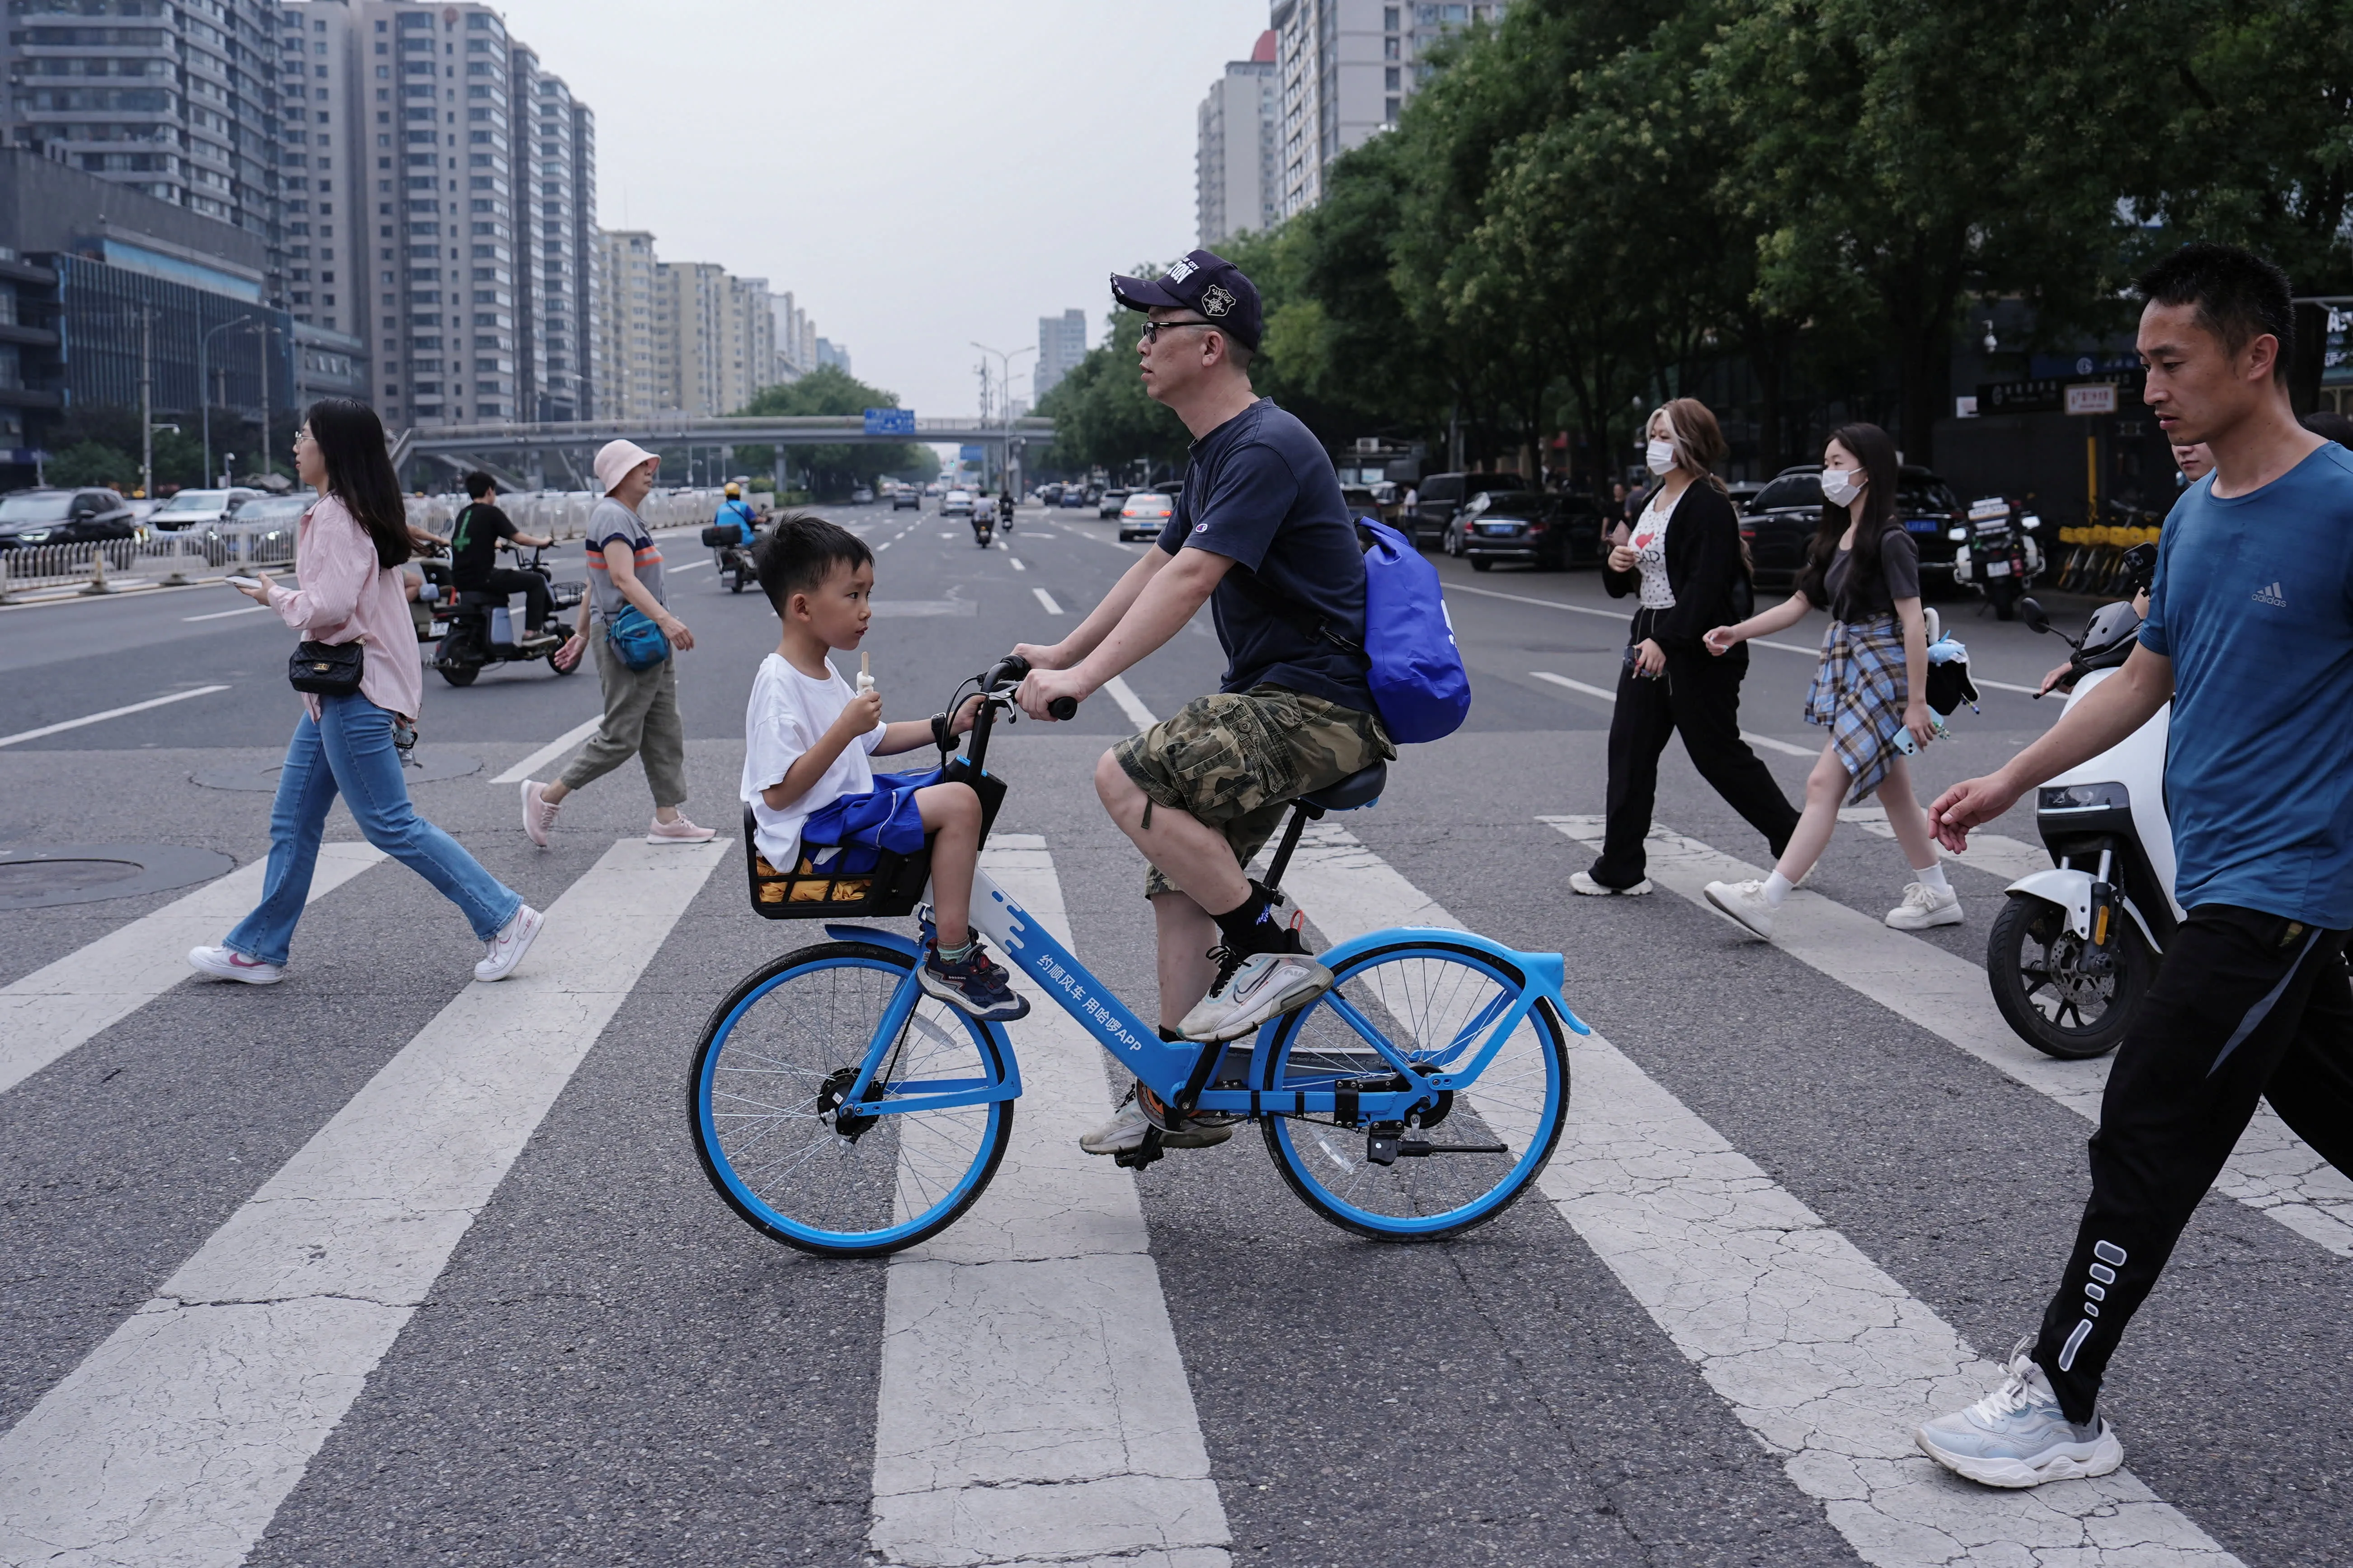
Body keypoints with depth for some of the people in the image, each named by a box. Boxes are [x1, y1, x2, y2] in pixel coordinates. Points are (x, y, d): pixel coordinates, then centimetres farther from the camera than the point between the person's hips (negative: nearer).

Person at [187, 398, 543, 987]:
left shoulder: (336, 518, -17)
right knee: (293, 821, 13)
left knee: (390, 824, -6)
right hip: (335, 690, 10)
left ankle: (504, 917, -2)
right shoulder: (355, 512, 15)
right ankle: (259, 949, 21)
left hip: (353, 694, -10)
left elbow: (329, 608, -24)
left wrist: (274, 596, -8)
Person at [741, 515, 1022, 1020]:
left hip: (848, 802, 11)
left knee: (964, 786, 17)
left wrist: (948, 726, 12)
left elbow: (874, 741, 23)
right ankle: (950, 962, -16)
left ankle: (950, 925, 22)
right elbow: (779, 792, -24)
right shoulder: (779, 686, -19)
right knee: (958, 803, -23)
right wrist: (846, 727, -28)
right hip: (814, 832, -11)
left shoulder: (821, 674, 12)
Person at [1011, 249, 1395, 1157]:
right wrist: (1061, 652, 22)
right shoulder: (1215, 452, 16)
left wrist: (1083, 678, -29)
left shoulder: (1266, 448, -17)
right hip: (1273, 699, 10)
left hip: (1321, 706, -10)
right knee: (1180, 885, 10)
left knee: (1127, 778, -24)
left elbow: (1190, 579, -26)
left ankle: (1272, 953, -12)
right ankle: (1178, 1099, 17)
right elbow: (1159, 564, 24)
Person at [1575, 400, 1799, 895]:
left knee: (1719, 754, 0)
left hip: (1698, 652, -9)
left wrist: (1666, 641, -27)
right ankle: (1620, 869, 9)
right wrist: (1616, 564, 0)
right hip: (1649, 642, 9)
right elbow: (1623, 585, 22)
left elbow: (1705, 585, -22)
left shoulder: (1709, 505, -13)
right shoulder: (1652, 501, 16)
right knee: (1629, 752, 5)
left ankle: (1794, 840, 18)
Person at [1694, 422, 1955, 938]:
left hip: (1883, 672, -9)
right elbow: (1800, 604, 14)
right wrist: (1737, 632, 1)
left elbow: (1913, 621, -17)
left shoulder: (1889, 540, -14)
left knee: (1824, 786, -12)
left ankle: (1765, 901, -14)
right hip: (1847, 670, 9)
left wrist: (1917, 702, -20)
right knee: (1891, 788, 15)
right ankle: (1937, 894, 25)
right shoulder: (1836, 538, 12)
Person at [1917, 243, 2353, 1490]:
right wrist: (2009, 782, 15)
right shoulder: (2194, 519, 10)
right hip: (2222, 876, 8)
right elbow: (2145, 679, 18)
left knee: (2146, 1143, -5)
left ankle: (2060, 1405, 5)